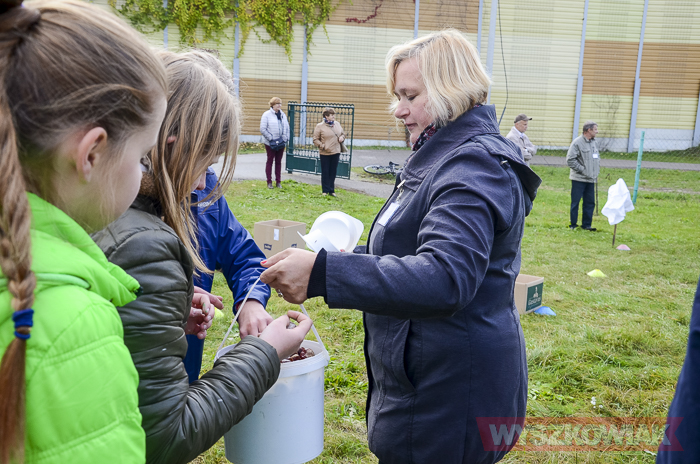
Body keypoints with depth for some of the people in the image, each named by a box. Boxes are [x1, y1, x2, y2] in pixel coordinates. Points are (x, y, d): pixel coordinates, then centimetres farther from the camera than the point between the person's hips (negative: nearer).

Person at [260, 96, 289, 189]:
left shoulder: (283, 114, 9)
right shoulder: (266, 115, -7)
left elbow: (287, 127, 13)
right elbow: (263, 129, -12)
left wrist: (285, 138, -1)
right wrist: (271, 138, -16)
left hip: (281, 143, 5)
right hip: (270, 143, -5)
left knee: (278, 162, 9)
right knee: (270, 161, 3)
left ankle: (278, 181, 16)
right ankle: (269, 182, 10)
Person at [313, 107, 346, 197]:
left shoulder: (337, 124, 9)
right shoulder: (320, 126, -6)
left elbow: (342, 133, 23)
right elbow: (315, 140, -4)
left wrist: (342, 137, 1)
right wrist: (322, 146, -16)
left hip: (336, 152, 4)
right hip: (325, 153, -4)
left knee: (333, 172, 9)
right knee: (325, 172, 3)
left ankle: (331, 190, 19)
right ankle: (325, 191, 14)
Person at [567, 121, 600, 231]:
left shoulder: (594, 143, 13)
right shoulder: (577, 142, -10)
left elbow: (597, 158, 23)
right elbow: (570, 160, -14)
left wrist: (596, 173, 12)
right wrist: (582, 170, -13)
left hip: (591, 179, 7)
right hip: (579, 178, -7)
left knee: (590, 202, 8)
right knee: (575, 202, 1)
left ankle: (586, 224, 17)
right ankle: (573, 224, 11)